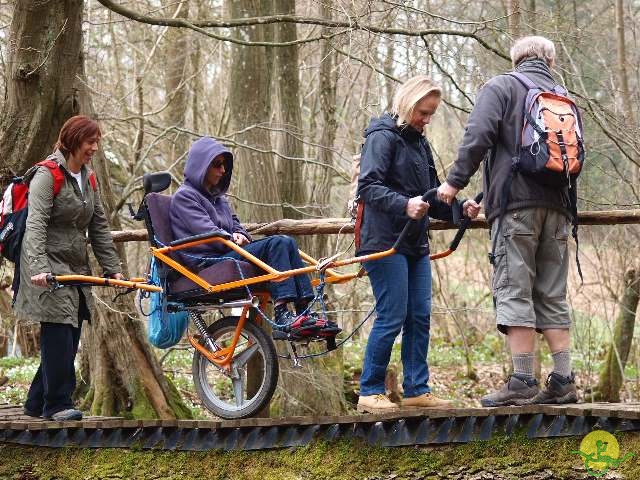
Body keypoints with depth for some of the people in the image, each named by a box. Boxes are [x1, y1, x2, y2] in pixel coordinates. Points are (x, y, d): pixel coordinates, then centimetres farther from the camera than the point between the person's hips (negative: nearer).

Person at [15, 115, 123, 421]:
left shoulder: (87, 178, 14)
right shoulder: (47, 175, -11)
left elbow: (100, 227, 17)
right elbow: (35, 225, -21)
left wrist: (112, 268, 10)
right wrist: (38, 268, -32)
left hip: (76, 267, 8)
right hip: (49, 265, -8)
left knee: (70, 337, 6)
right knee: (58, 333, -12)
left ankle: (36, 403, 15)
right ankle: (57, 404, -5)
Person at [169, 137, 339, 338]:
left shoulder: (217, 196, 27)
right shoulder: (184, 196, -1)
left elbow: (234, 223, 24)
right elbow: (208, 234, -12)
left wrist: (239, 235, 1)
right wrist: (235, 241, -9)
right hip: (207, 264, -8)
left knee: (287, 242, -12)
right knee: (276, 244, -25)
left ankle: (304, 311, -21)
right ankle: (282, 314, -36)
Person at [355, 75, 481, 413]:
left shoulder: (420, 143, 20)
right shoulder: (383, 137, -7)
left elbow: (432, 198, 23)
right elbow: (368, 186, -18)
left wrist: (460, 209, 5)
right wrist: (404, 205, -32)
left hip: (416, 244, 9)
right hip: (385, 242, -9)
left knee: (420, 317, 6)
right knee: (392, 318, -10)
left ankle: (417, 389, 11)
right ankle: (370, 393, -2)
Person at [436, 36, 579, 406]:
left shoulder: (501, 87, 4)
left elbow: (478, 135, -11)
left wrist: (456, 181, -6)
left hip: (516, 200, -6)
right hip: (557, 205, 6)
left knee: (514, 292, -6)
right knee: (554, 296, 8)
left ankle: (523, 382, -11)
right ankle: (563, 382, 4)